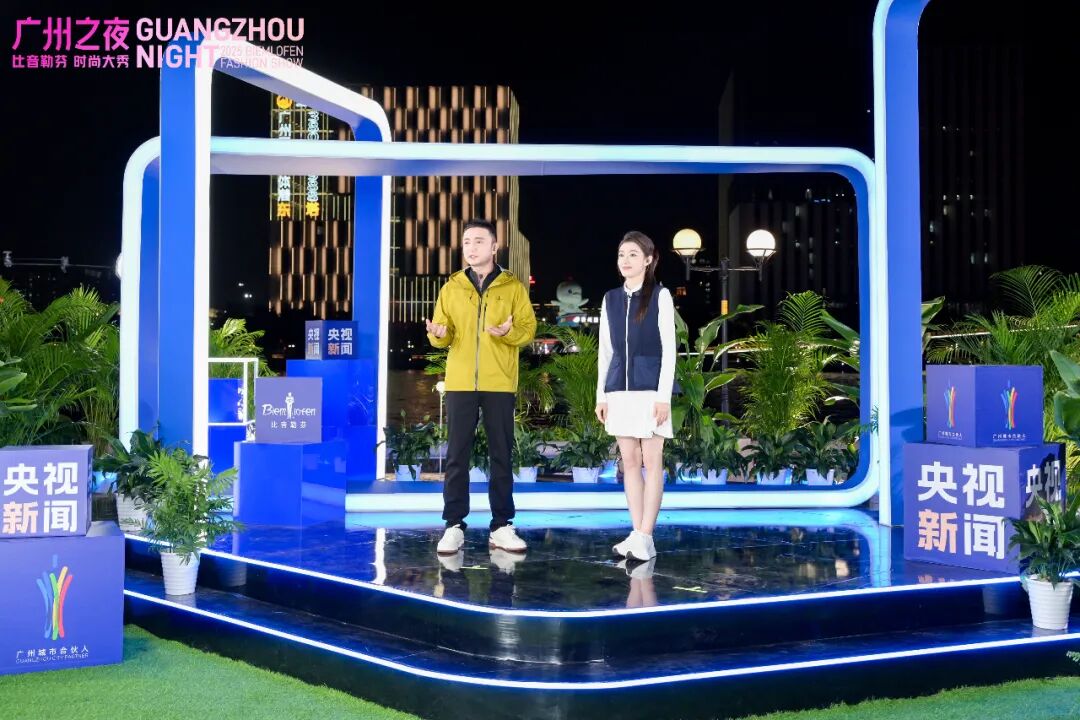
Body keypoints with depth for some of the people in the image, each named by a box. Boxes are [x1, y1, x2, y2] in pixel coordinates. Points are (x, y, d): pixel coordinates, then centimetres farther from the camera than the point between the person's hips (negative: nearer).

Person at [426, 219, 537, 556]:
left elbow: (528, 328, -1)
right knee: (456, 455, 1)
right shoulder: (452, 286, 10)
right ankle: (454, 526, 7)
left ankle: (502, 527, 10)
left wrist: (510, 332, -21)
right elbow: (442, 332, 7)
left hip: (499, 383, -1)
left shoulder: (513, 286, 4)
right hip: (460, 382, 1)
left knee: (501, 455, 3)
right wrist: (439, 333, -16)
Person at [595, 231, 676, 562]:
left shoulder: (660, 295, 0)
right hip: (619, 389, 5)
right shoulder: (611, 299, 12)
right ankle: (638, 534, 9)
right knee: (629, 461, 5)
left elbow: (668, 348, -4)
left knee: (652, 461, -3)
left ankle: (645, 536, -3)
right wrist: (601, 394, 9)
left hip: (650, 388, -5)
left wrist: (664, 396, -11)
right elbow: (605, 349, 14)